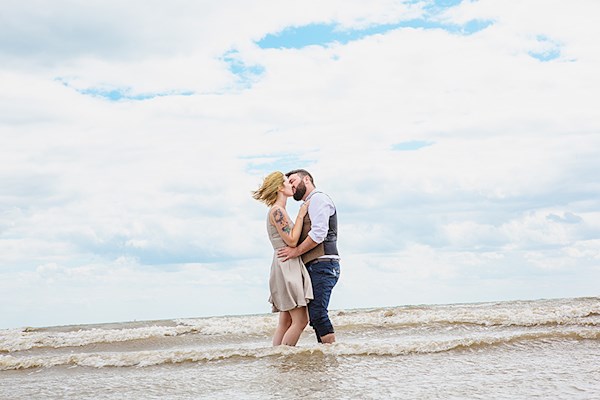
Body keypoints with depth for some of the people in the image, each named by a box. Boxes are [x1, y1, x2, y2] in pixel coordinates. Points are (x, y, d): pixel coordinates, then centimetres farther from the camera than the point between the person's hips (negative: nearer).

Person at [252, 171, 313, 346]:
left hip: (290, 268, 10)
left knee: (286, 322, 8)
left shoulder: (280, 211, 20)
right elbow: (291, 241, -15)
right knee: (300, 321, -13)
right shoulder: (277, 210, -11)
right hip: (286, 266, -10)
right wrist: (301, 215, -8)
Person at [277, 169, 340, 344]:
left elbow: (319, 233, -16)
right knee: (315, 315, 5)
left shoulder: (318, 199, -3)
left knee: (317, 313, -17)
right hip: (314, 267, 10)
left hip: (322, 265, -10)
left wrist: (296, 251, -13)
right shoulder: (308, 206, 28)